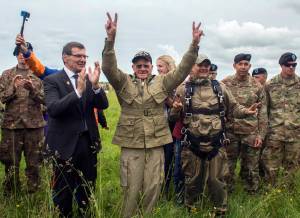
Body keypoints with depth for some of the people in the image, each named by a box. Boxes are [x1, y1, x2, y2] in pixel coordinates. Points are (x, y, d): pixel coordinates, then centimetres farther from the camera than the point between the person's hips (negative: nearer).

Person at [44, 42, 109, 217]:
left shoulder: (88, 78, 4)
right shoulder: (52, 80, -8)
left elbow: (103, 105, -3)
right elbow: (53, 109, -23)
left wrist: (95, 85, -21)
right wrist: (78, 91, -33)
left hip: (88, 141, 4)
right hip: (65, 143, -4)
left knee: (88, 188, 17)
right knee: (63, 190, 11)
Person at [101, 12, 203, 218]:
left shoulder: (162, 82, 6)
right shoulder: (124, 82, 2)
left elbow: (182, 70, -3)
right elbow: (109, 68, -14)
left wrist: (194, 44, -15)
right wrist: (111, 39, -28)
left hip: (156, 144, 2)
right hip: (131, 144, -2)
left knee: (153, 189, 11)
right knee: (131, 190, 7)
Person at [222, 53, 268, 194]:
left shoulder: (257, 86, 2)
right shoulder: (224, 84, -1)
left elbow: (262, 113, 3)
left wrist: (260, 135, -3)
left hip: (251, 133, 1)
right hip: (229, 132, 0)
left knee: (251, 168, 10)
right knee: (227, 167, 8)